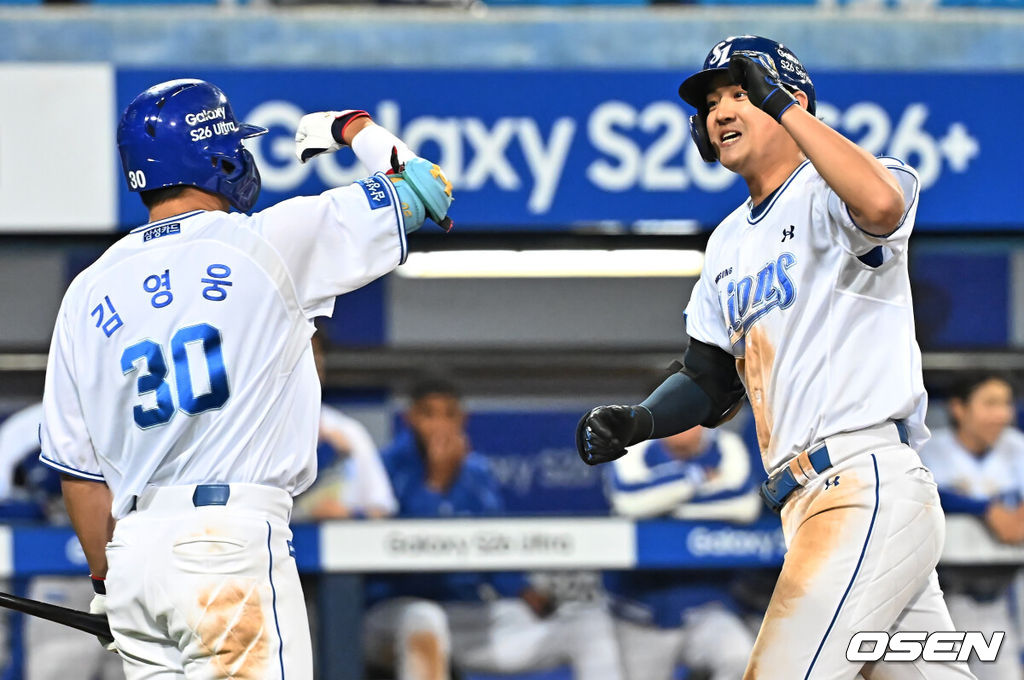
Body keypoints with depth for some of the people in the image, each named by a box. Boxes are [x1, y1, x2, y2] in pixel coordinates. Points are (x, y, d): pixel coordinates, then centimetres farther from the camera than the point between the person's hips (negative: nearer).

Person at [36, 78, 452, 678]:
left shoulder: (89, 293, 12)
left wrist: (109, 583, 23)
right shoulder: (270, 242, -2)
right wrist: (356, 130, 23)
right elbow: (424, 189, 5)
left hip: (132, 553, 6)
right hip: (231, 540, -6)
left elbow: (78, 464, 14)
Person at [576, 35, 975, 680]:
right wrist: (633, 422, 8)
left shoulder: (824, 197, -4)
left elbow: (881, 203, -30)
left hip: (870, 486, -9)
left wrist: (781, 104, -23)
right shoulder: (730, 242, 23)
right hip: (809, 503, 9)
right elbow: (712, 382, 27)